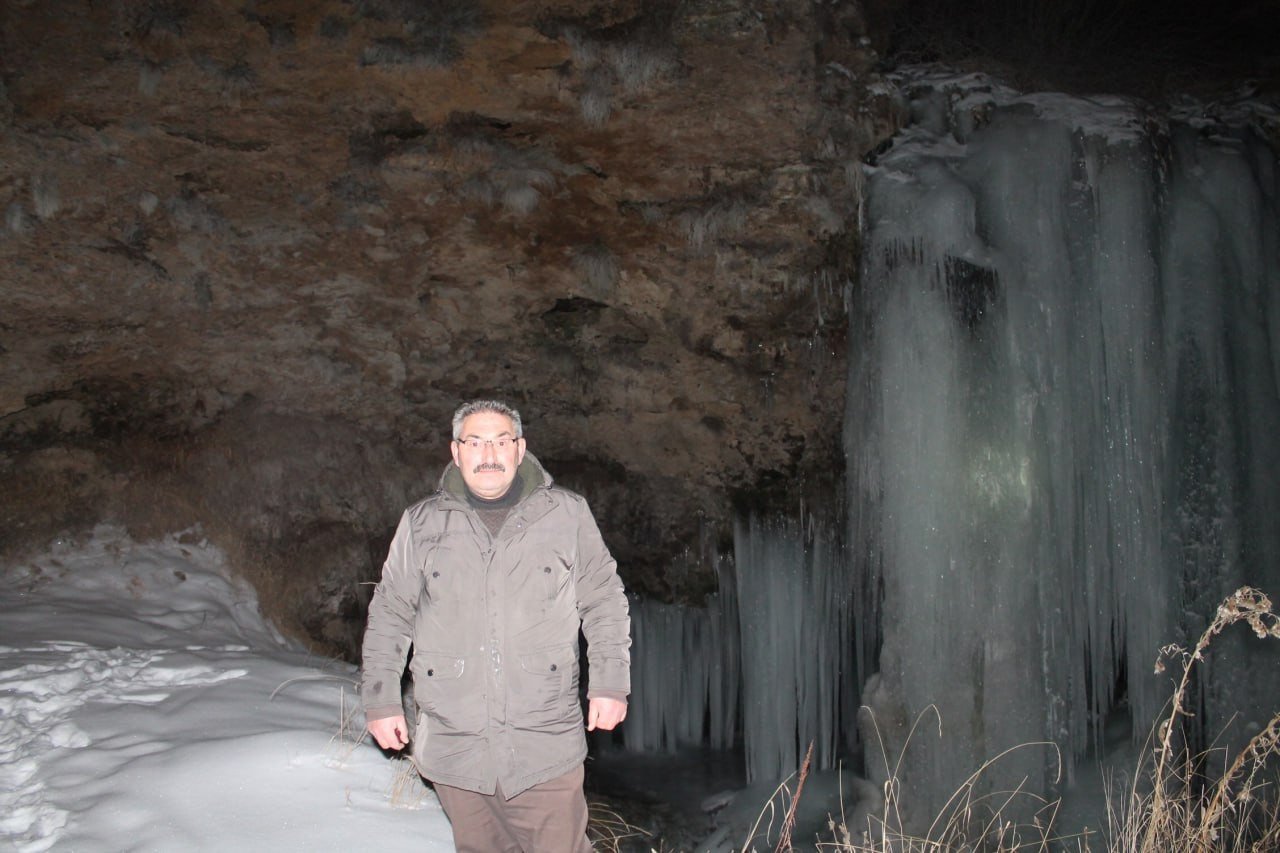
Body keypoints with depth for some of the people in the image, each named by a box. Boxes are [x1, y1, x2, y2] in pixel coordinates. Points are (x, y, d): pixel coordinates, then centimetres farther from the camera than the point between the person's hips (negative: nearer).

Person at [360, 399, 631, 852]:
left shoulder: (567, 514, 3)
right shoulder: (421, 523, 6)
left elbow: (604, 601, 9)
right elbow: (390, 614, 12)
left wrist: (610, 683, 4)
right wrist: (381, 700, 9)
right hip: (453, 744, 2)